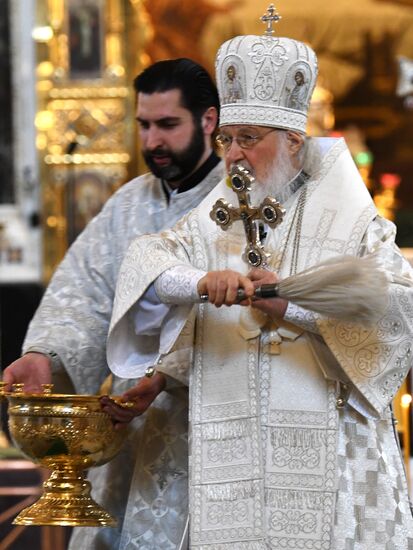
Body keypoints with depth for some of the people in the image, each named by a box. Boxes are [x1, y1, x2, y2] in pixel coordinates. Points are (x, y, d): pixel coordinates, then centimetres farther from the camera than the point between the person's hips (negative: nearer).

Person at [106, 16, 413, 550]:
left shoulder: (350, 220, 3)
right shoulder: (213, 221, 13)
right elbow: (144, 260, -4)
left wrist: (292, 306, -20)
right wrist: (203, 281, -25)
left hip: (327, 449, -3)